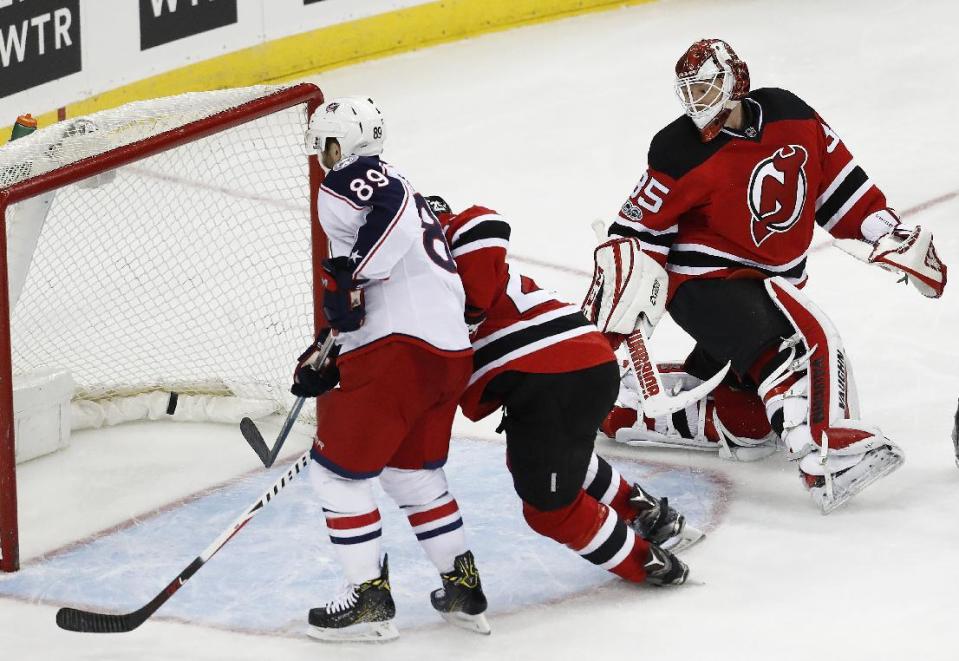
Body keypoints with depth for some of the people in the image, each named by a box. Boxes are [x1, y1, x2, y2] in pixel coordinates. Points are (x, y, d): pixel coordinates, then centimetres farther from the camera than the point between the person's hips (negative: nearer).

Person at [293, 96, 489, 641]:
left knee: (338, 469, 3)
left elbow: (392, 207, -27)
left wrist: (349, 274, -23)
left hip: (398, 351, -9)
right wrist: (324, 360, 24)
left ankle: (370, 598, 4)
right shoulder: (397, 187, 27)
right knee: (414, 471, 25)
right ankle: (464, 589, 24)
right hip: (451, 353, 10)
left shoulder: (346, 183, -2)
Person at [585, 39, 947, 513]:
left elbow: (838, 181, 7)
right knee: (807, 342, -28)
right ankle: (828, 458, -39)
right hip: (706, 280, -7)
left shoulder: (791, 117, -2)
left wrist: (890, 237, 5)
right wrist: (619, 270, -19)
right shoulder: (680, 151, -15)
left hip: (774, 279, 7)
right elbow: (642, 226, -7)